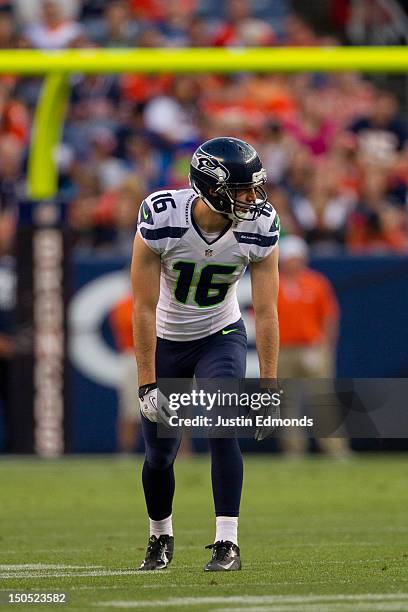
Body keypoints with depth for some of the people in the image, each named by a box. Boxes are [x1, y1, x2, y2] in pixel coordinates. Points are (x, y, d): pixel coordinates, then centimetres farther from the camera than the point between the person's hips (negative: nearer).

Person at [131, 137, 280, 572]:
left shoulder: (259, 227, -22)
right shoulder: (162, 218, -29)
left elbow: (265, 312, -17)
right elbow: (145, 308, -23)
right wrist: (147, 385, -23)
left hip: (221, 336, 0)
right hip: (165, 340, 0)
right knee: (160, 453, 4)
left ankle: (227, 543, -17)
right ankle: (160, 537, 32)